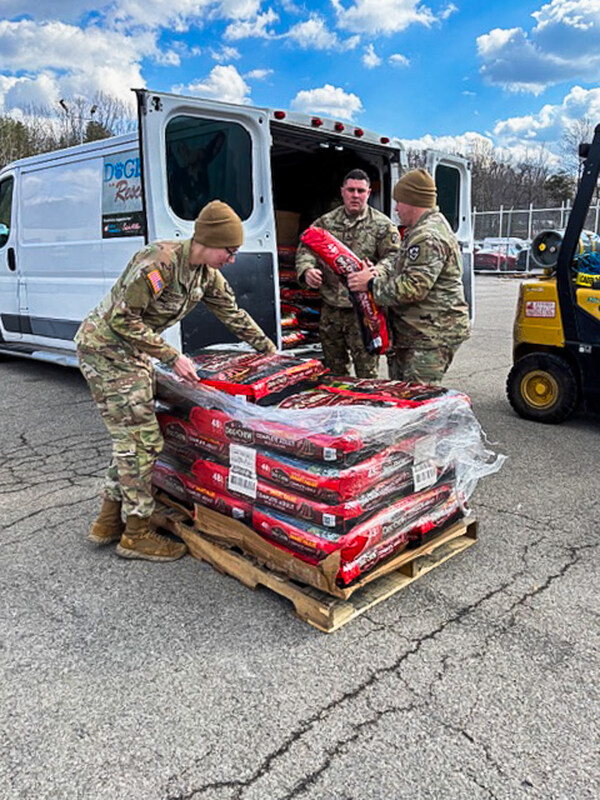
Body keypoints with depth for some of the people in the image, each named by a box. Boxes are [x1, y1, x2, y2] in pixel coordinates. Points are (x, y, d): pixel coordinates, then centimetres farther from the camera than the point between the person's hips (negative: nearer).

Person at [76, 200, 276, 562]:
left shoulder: (207, 273, 2)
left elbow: (234, 313, 15)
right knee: (142, 439, -7)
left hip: (133, 349, 9)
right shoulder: (160, 260, -26)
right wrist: (172, 356, -23)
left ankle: (109, 521, 27)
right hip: (105, 346, -9)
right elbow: (123, 319, -25)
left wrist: (270, 350, 18)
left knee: (131, 436, 13)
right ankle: (137, 533, 7)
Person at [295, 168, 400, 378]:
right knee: (333, 369, 15)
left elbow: (393, 255, -7)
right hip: (330, 307, 4)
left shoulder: (382, 224, 2)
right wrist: (307, 270, -15)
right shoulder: (325, 222, 11)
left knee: (366, 371, -1)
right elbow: (306, 249, 7)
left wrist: (378, 271, -30)